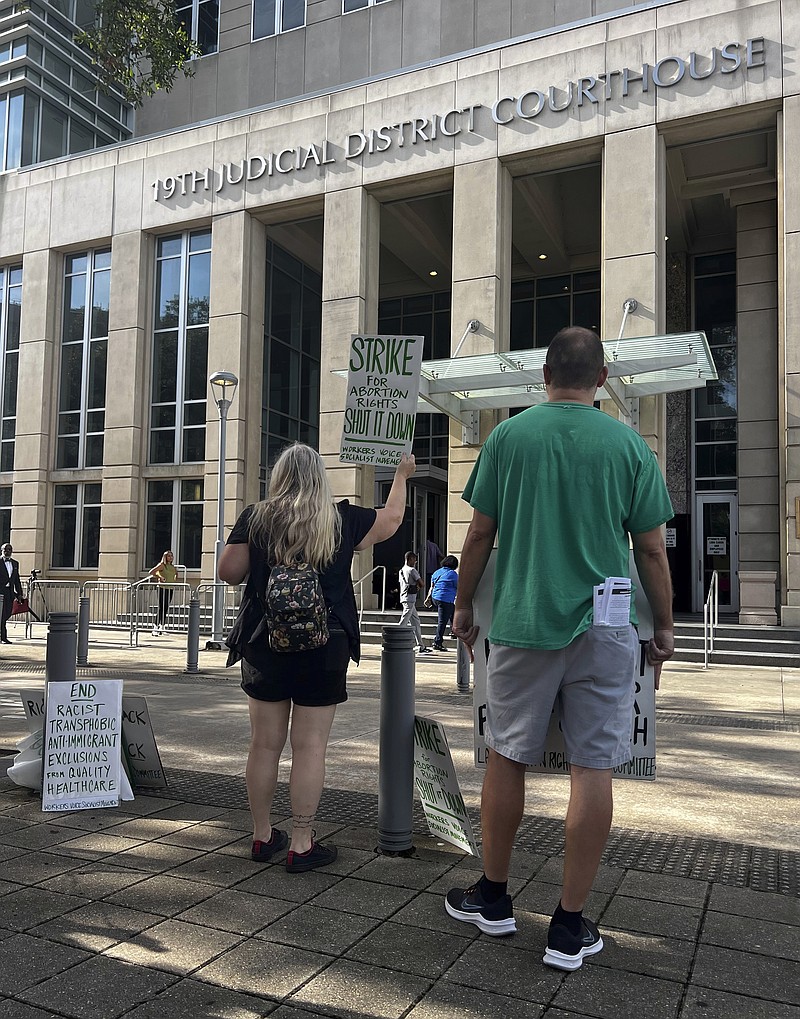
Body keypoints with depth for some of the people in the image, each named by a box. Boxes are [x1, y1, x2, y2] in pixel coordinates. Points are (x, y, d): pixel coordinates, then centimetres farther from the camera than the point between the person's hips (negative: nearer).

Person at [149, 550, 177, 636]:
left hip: (171, 589, 6)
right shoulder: (162, 565, -4)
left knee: (166, 609, 9)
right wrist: (159, 577, -16)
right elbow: (151, 572, -10)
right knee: (161, 608, -11)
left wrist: (175, 579, 19)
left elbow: (176, 573, 34)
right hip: (163, 588, -6)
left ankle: (162, 627, 16)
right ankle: (155, 627, -11)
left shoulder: (173, 567, 13)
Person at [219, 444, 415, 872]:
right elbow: (391, 519, 15)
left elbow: (228, 572, 1)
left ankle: (262, 836, 23)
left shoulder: (255, 518, -1)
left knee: (264, 744, 10)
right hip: (323, 649, -1)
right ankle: (301, 845, 10)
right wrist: (402, 475, 30)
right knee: (310, 746, 3)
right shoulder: (342, 519, -1)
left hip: (264, 645, 2)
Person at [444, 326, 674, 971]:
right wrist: (664, 629, 13)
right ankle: (571, 927, 14)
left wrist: (464, 606, 14)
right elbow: (651, 551, 2)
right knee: (593, 768, 6)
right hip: (605, 629, 0)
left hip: (520, 623, 1)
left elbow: (480, 535, 2)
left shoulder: (508, 437, 1)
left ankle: (494, 898, 28)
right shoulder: (629, 444, 0)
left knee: (506, 759, 13)